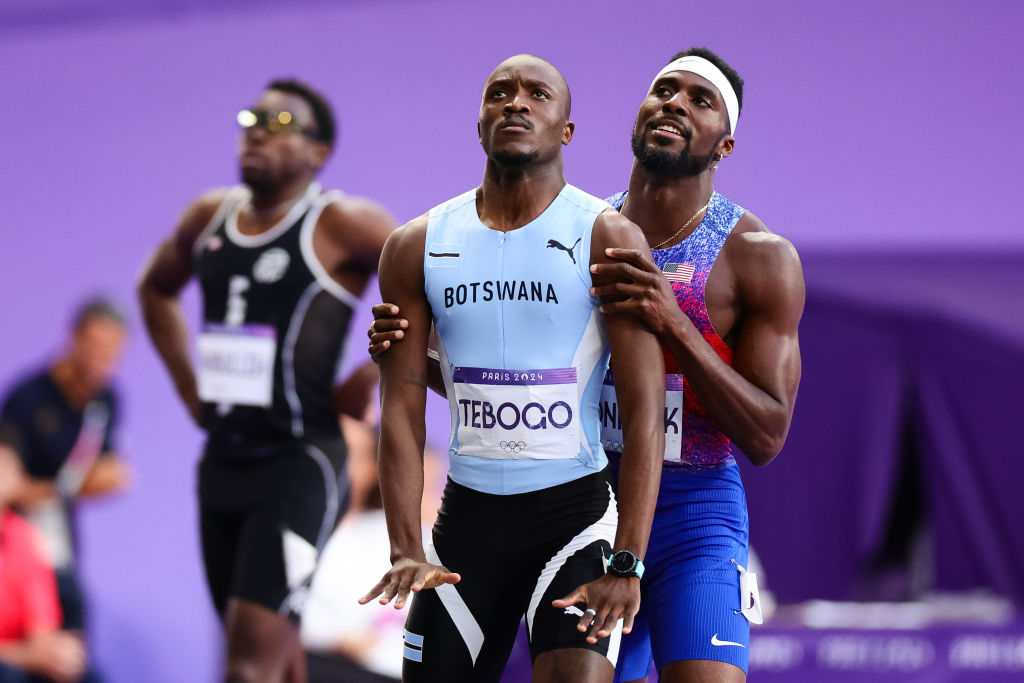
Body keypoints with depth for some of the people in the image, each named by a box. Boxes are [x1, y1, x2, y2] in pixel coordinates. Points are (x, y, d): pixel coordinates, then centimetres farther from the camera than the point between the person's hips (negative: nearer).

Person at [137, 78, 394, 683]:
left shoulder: (341, 226, -10)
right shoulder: (209, 218, 9)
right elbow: (156, 289, 29)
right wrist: (188, 383, 17)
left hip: (301, 467, -7)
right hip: (224, 461, 7)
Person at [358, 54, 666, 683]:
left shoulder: (608, 240, -5)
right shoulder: (416, 247, 5)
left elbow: (644, 411, -11)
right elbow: (402, 409, 2)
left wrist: (627, 564, -20)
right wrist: (406, 551, -10)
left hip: (575, 510, -4)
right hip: (467, 515, 4)